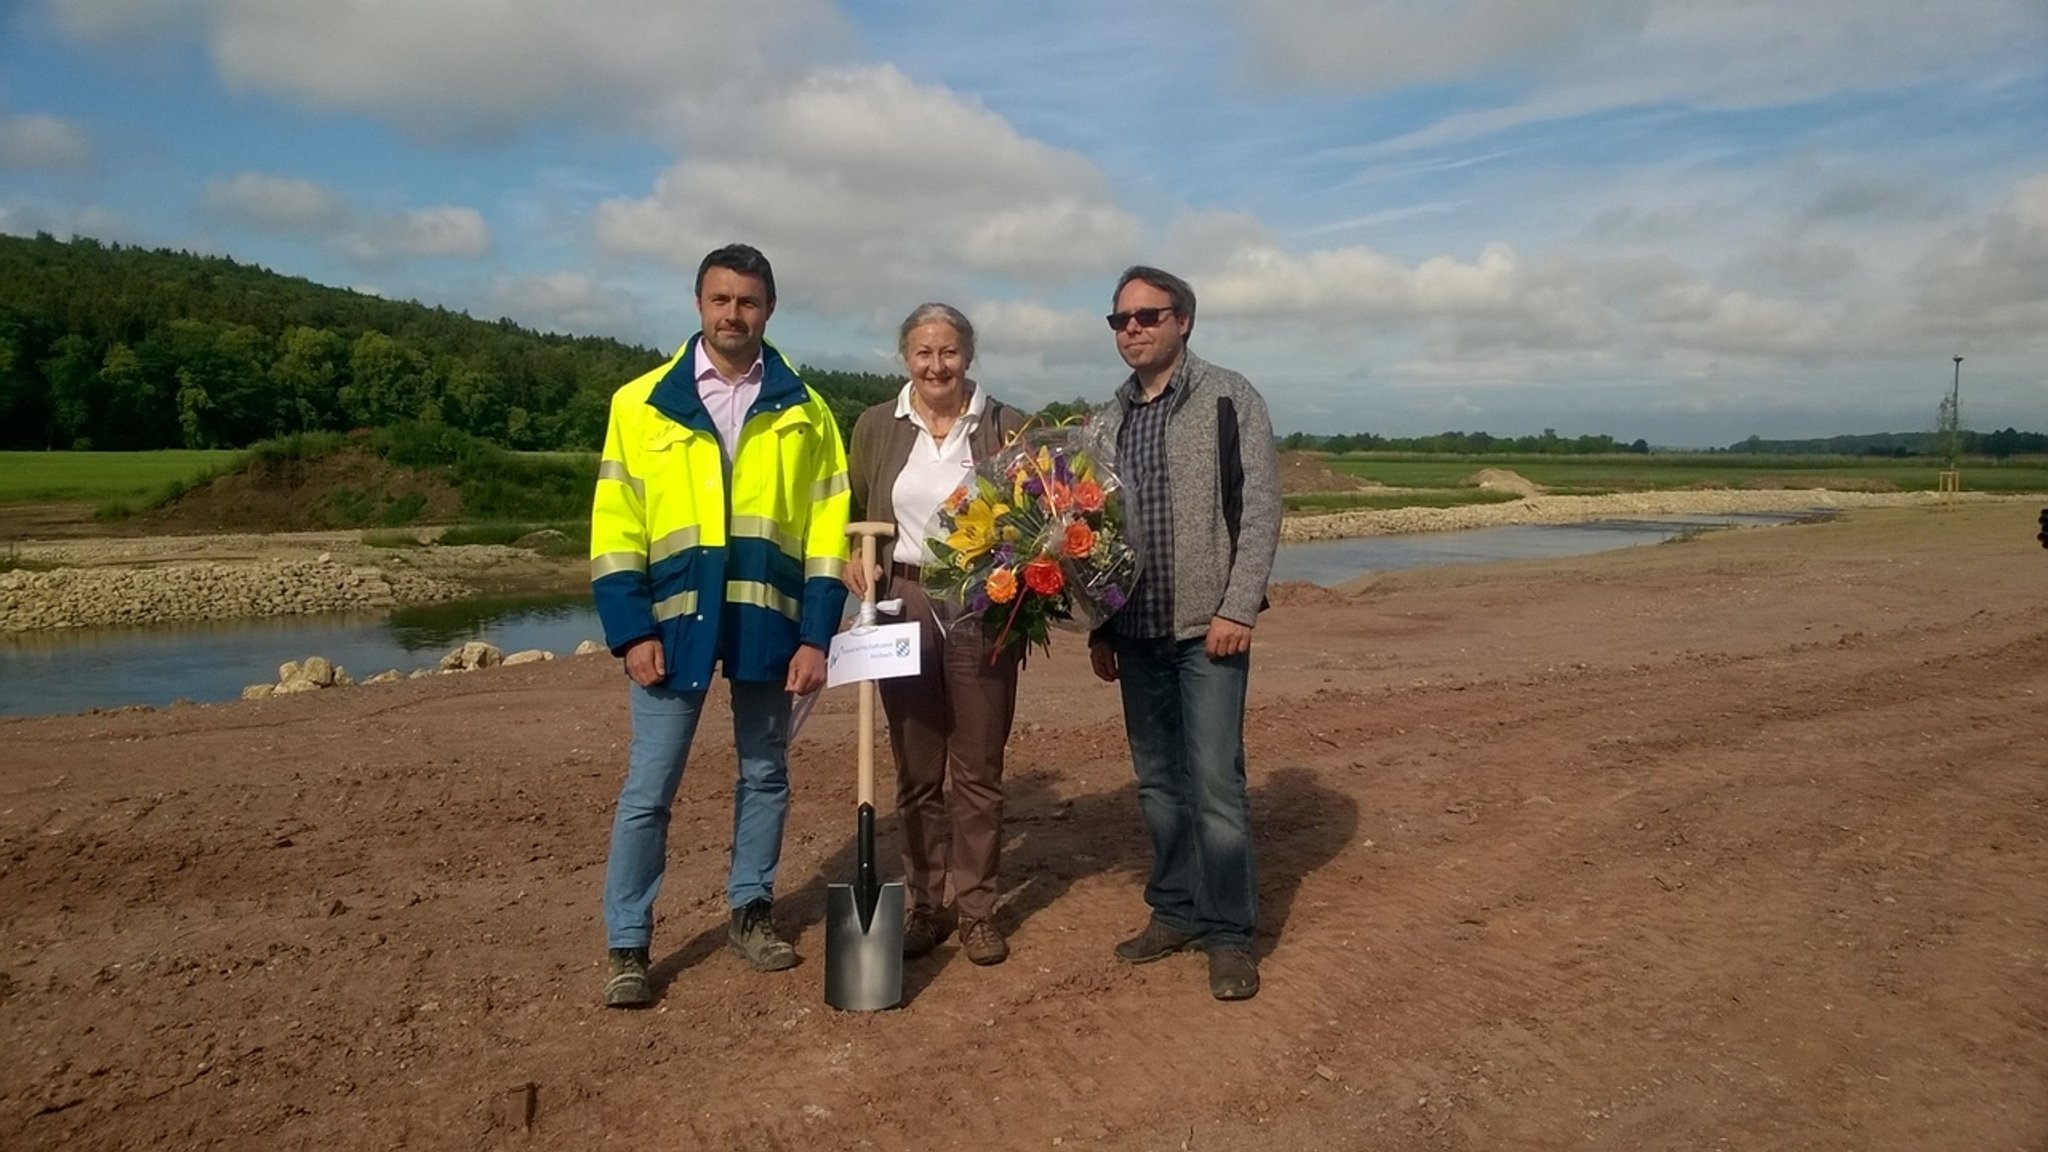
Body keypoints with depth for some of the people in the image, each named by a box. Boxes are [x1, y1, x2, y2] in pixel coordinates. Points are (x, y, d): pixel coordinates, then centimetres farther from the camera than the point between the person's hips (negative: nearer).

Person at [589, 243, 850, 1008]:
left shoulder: (803, 411, 5)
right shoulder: (641, 403, 3)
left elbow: (829, 528, 2)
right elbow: (614, 525, 0)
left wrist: (817, 633, -5)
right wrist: (631, 629, -9)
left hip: (770, 622, 2)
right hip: (674, 621, -1)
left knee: (764, 774, 13)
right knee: (649, 788, 3)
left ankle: (750, 911, 30)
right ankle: (627, 946, 16)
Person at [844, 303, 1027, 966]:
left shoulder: (1005, 427, 1)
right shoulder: (877, 427, 5)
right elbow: (852, 515, 14)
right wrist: (852, 561, -5)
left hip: (982, 612, -1)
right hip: (903, 607, 2)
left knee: (978, 769, 5)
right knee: (916, 770, 9)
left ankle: (977, 910, 18)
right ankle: (926, 904, 23)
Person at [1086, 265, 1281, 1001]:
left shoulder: (1230, 399, -2)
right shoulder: (1109, 421, 13)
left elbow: (1261, 508, -8)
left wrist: (1238, 609, -15)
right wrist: (1099, 626, 10)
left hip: (1208, 626, -5)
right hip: (1138, 631, 5)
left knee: (1215, 783, -5)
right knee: (1157, 782, 11)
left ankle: (1229, 933, 8)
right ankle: (1175, 912, 24)